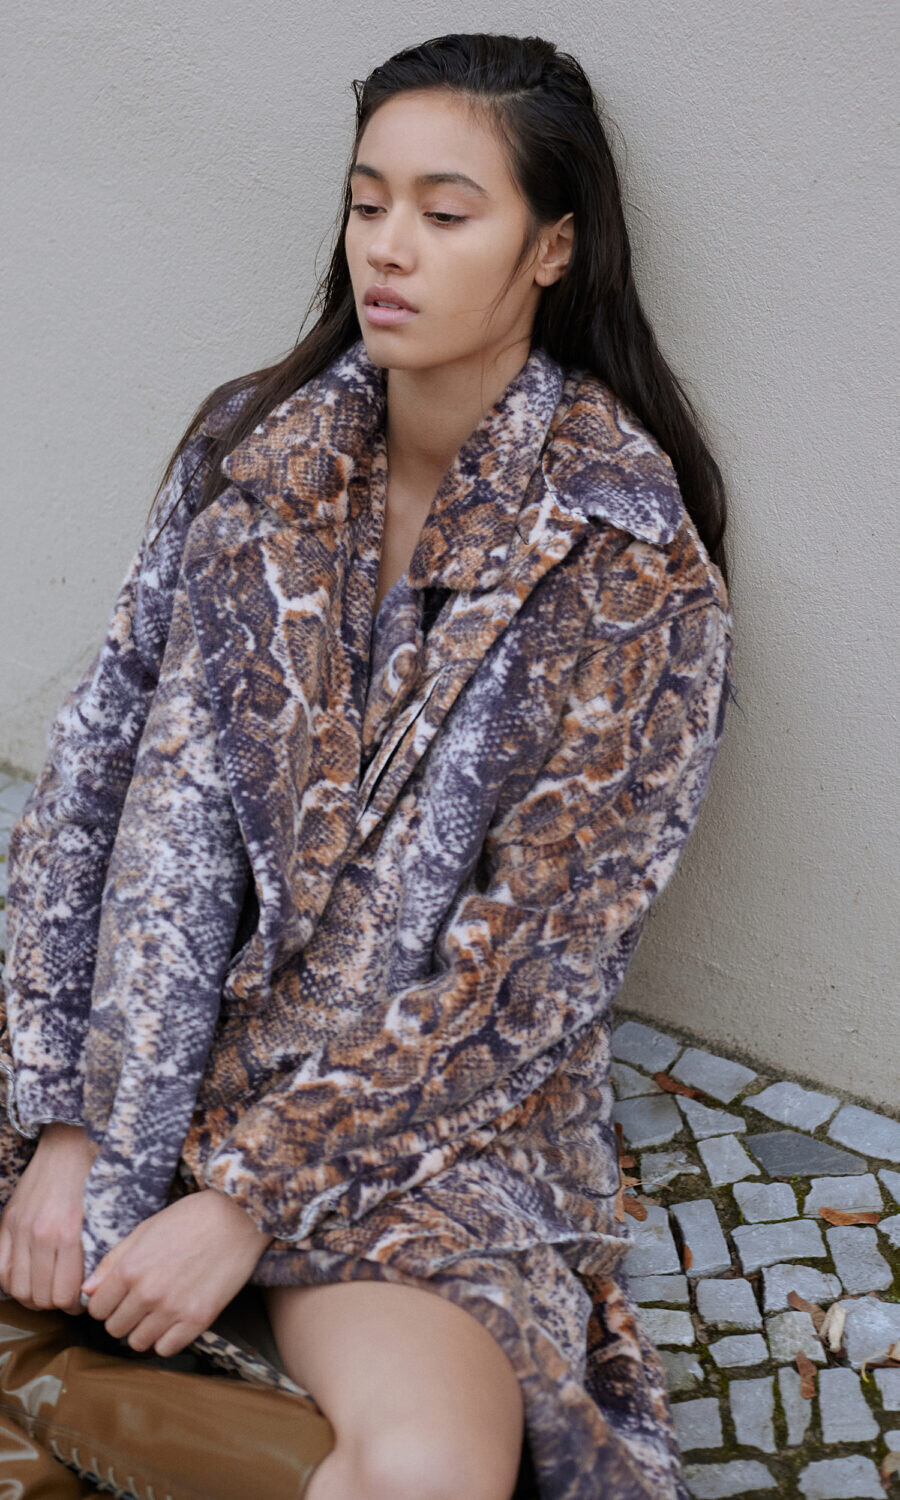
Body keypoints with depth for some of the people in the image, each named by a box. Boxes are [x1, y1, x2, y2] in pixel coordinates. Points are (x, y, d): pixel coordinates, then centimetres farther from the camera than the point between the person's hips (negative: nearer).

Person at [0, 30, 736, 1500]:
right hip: (155, 1037, 4)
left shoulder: (628, 569, -11)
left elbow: (529, 963, -13)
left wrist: (250, 1195, -16)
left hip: (430, 1103, -3)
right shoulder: (253, 448, 2)